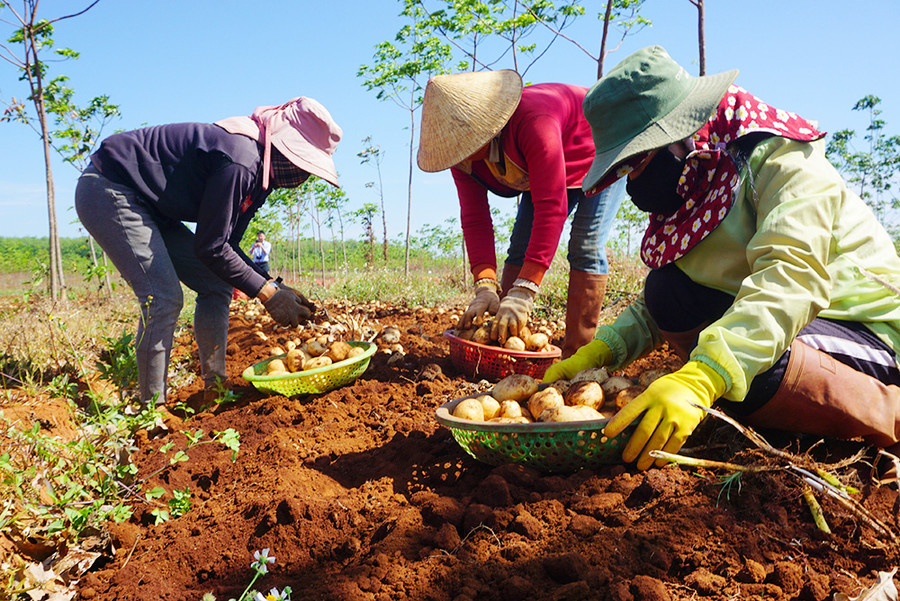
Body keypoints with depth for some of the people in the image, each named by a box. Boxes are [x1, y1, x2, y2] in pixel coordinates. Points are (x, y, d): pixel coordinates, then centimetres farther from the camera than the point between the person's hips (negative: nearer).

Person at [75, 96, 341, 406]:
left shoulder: (257, 171, 4)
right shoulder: (240, 162, -29)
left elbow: (227, 244, 6)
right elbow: (210, 247, -25)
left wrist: (276, 288, -3)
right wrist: (267, 293, -20)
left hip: (147, 205, 10)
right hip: (108, 191, -10)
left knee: (216, 286, 3)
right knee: (164, 298, -20)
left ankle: (216, 389, 8)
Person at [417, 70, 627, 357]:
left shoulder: (533, 121, -45)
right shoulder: (462, 152, -21)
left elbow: (551, 207, -49)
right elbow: (474, 218, -22)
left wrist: (522, 293, -53)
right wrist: (485, 286, -36)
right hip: (545, 171, 7)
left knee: (586, 248, -19)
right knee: (521, 246, -4)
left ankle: (575, 354, -16)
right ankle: (501, 344, -3)